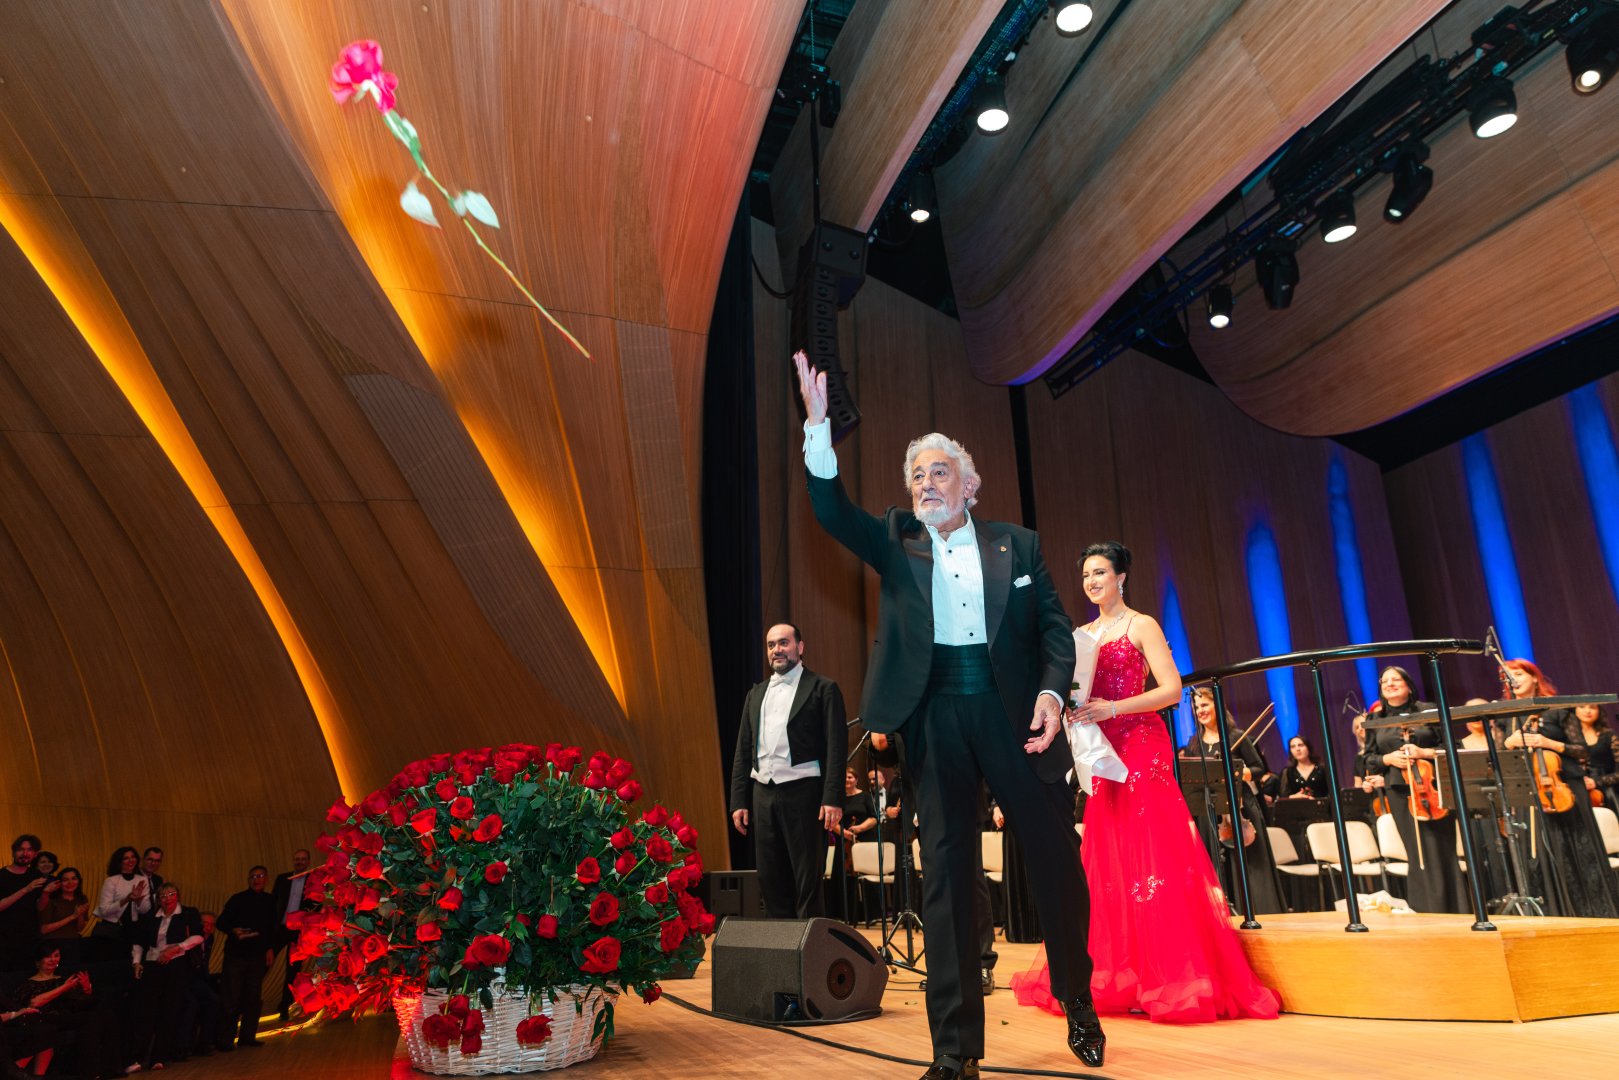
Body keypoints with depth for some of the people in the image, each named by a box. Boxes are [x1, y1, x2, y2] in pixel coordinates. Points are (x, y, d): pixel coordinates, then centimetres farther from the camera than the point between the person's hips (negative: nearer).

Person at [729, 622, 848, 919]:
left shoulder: (823, 689, 1)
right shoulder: (756, 694, 17)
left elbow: (837, 748, -6)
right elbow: (742, 752, 16)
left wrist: (833, 798, -14)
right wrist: (738, 801, 9)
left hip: (802, 794, -5)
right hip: (763, 795, 5)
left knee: (808, 880, -1)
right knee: (771, 880, 9)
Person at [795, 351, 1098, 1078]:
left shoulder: (1016, 544, 10)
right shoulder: (895, 543, 10)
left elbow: (1054, 626, 6)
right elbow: (832, 510, -5)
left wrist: (1052, 690, -12)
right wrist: (817, 426, -17)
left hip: (1011, 711, 0)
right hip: (934, 718, 0)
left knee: (1056, 857, 8)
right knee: (945, 872, 3)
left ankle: (1080, 1008, 33)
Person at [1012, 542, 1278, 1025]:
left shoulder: (1141, 626, -1)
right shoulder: (1084, 634, 17)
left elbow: (1172, 689, -11)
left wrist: (1112, 708, -21)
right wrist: (1072, 707, -3)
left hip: (1141, 745, -6)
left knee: (1150, 854, -9)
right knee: (1107, 858, 4)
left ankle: (1172, 977, -2)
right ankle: (1116, 977, 11)